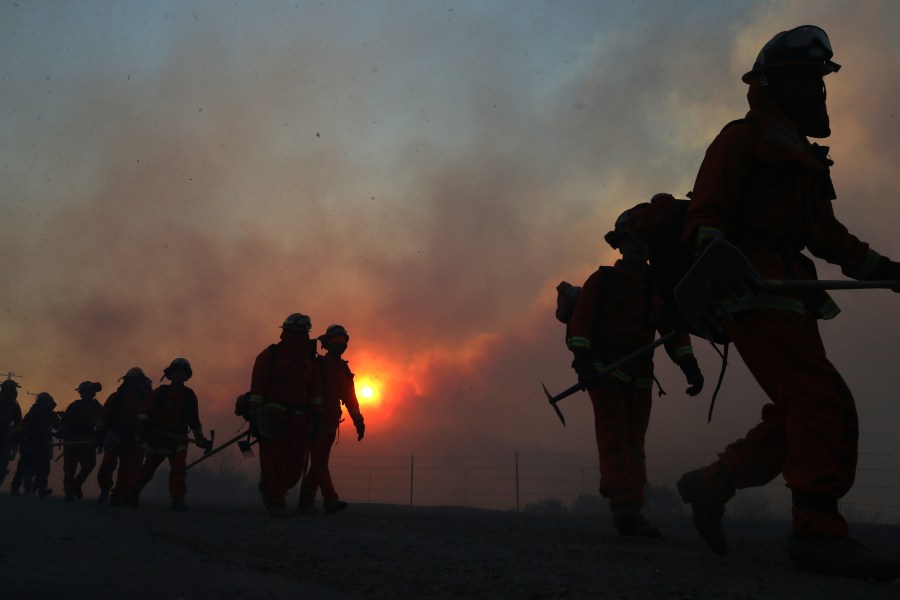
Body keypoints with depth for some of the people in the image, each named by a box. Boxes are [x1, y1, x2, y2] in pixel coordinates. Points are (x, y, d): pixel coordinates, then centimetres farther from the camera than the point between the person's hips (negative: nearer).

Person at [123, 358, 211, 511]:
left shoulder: (189, 395, 9)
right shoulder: (161, 392, -1)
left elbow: (194, 419, 15)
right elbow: (146, 410, -8)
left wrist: (200, 438, 11)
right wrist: (142, 424, -24)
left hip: (178, 439, 2)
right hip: (157, 437, -2)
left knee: (179, 468, -12)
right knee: (148, 468, 11)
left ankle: (178, 500, -10)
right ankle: (132, 491, 32)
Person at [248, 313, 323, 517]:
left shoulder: (309, 360, 17)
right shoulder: (270, 355, 2)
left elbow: (316, 389, 17)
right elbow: (256, 387, -3)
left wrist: (316, 414, 9)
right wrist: (254, 416, -9)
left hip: (299, 419, 5)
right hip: (273, 415, -5)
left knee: (296, 463, 1)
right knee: (274, 459, -7)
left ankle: (270, 488, 24)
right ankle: (275, 501, 3)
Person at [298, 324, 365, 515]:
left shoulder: (344, 369, 16)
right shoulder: (317, 365, -3)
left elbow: (350, 398, 19)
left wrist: (358, 421, 12)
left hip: (331, 424, 6)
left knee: (319, 463, 7)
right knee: (319, 462, -10)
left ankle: (306, 501, 12)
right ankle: (330, 500, -14)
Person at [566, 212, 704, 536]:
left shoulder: (658, 287, 14)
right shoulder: (601, 280, 1)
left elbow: (674, 328, 6)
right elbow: (580, 322, -8)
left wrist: (689, 364, -8)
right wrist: (582, 361, -22)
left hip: (639, 378, 5)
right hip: (604, 371, -5)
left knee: (634, 442, 7)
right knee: (615, 436, -16)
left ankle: (630, 514, 12)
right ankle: (625, 508, -26)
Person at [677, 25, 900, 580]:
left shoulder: (802, 155, 27)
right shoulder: (741, 140, 1)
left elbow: (825, 232, 29)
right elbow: (706, 211, -9)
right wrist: (713, 248, -30)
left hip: (789, 299, 9)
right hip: (753, 293, -9)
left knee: (797, 417, 5)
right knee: (826, 405, -16)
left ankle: (711, 484, 15)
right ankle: (818, 533, -11)